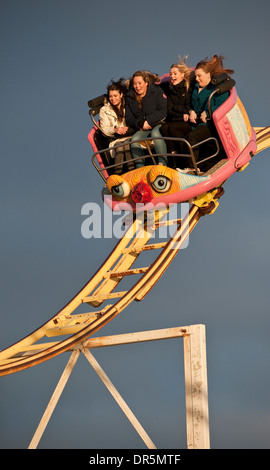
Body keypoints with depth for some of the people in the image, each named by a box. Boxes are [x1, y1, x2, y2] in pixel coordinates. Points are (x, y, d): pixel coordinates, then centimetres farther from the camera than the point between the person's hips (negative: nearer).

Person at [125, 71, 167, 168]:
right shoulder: (130, 97, 10)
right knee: (134, 139, -27)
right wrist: (140, 123, -14)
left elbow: (163, 112, -9)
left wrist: (147, 121, -15)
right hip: (141, 129, 3)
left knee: (155, 134, -36)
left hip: (158, 124, -3)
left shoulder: (156, 92, -1)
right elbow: (128, 118, 7)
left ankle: (163, 163, -36)